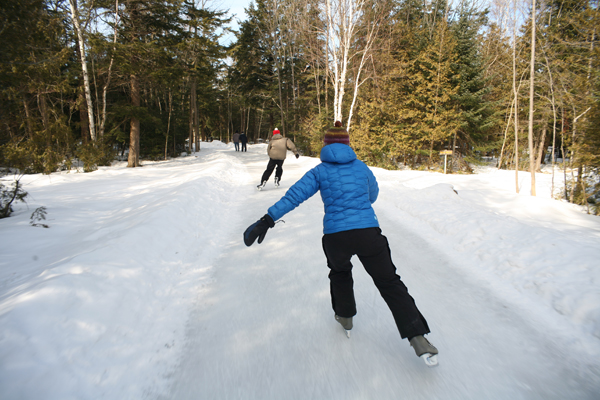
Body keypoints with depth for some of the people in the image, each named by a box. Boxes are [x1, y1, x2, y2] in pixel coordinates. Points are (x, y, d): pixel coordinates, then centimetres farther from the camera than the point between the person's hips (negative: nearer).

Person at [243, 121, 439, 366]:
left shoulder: (320, 171, 7)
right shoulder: (361, 167, 13)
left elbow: (294, 196, -4)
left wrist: (267, 220, -7)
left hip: (336, 236, 0)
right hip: (369, 233, 1)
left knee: (340, 272, 33)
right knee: (389, 283, 14)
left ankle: (345, 318, 45)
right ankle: (418, 339, 6)